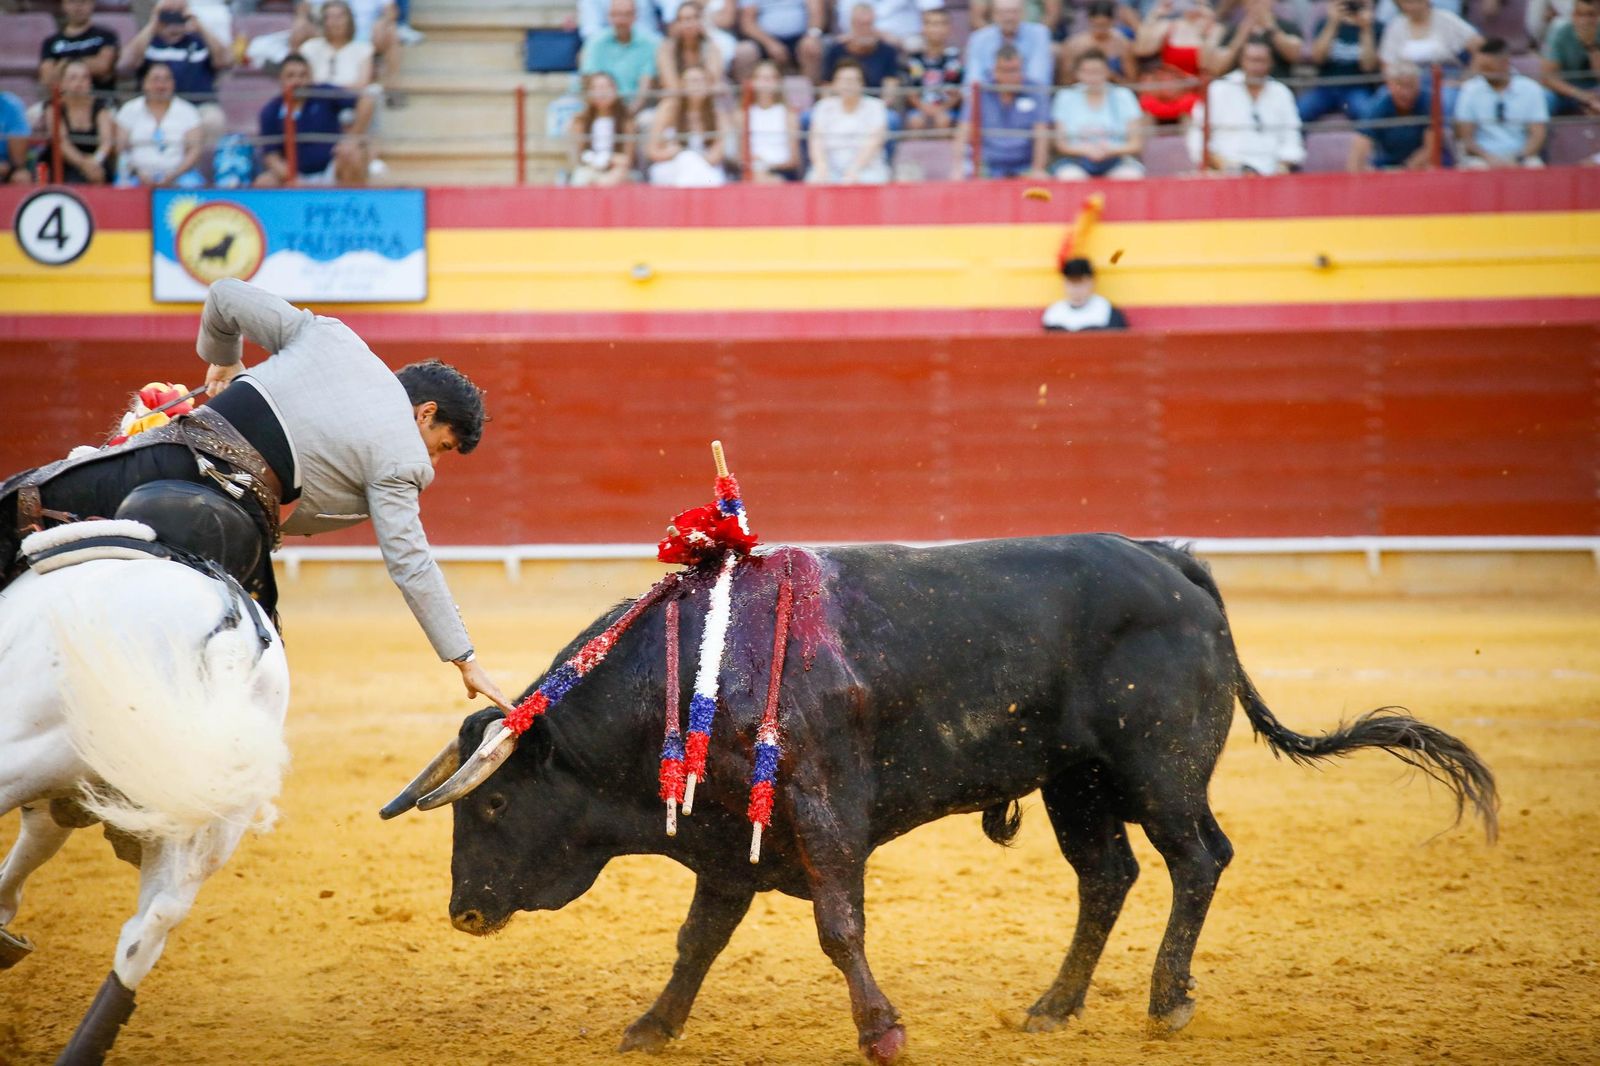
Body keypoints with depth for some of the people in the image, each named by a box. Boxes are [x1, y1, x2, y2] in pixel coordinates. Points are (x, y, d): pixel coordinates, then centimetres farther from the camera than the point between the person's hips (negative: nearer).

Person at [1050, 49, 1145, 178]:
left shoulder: (1123, 96, 6)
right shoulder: (1066, 98, 6)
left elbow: (1137, 143, 3)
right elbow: (1061, 144, 4)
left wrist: (1110, 150, -16)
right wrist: (1085, 150, -16)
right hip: (1078, 160, 0)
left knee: (1132, 176, -33)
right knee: (1069, 177, -35)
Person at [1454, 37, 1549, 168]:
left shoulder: (1530, 89, 5)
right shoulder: (1470, 90, 5)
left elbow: (1538, 134, 1)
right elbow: (1465, 136, 3)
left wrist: (1518, 160, -17)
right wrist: (1488, 157, -16)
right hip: (1483, 159, -1)